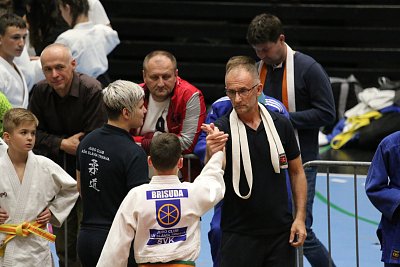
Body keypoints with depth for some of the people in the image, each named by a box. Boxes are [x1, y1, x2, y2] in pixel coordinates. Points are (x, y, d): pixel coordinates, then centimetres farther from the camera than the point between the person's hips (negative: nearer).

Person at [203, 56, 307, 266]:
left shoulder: (281, 125, 2)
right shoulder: (221, 129, -7)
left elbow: (296, 172, 11)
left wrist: (300, 218, 2)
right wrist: (212, 153, -40)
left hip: (281, 233, 3)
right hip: (238, 236, -2)